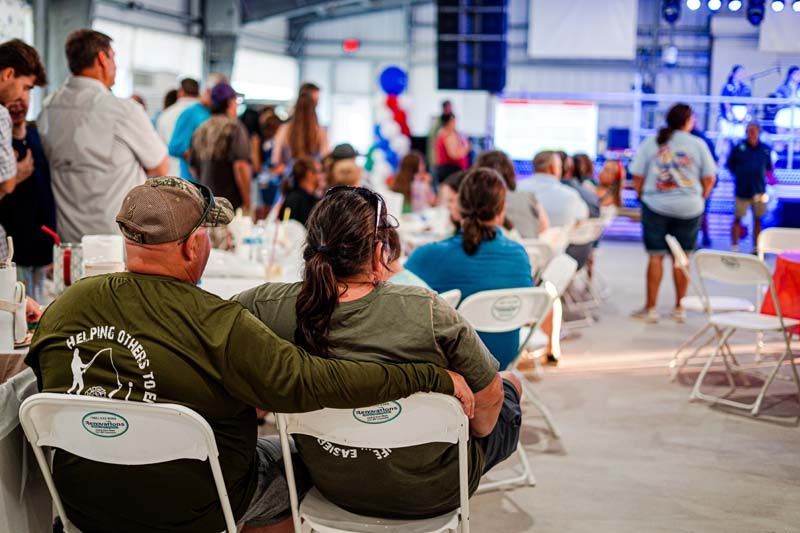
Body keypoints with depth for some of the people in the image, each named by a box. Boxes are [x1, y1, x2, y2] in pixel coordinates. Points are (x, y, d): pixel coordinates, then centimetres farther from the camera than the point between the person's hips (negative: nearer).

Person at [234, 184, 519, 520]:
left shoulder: (269, 307, -21)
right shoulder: (427, 312, -31)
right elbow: (488, 400, -19)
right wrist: (478, 431, 4)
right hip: (431, 494, -4)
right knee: (510, 385, 29)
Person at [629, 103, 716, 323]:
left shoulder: (650, 143, 2)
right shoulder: (698, 144, 1)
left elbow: (637, 176, -1)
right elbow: (709, 178, 3)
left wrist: (642, 197, 13)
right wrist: (700, 200, 16)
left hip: (655, 206, 0)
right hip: (689, 208, 0)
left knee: (656, 256, 4)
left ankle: (650, 309, 7)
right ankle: (679, 309, 14)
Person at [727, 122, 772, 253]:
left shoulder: (766, 149, 3)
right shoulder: (739, 148, -4)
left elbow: (769, 167, 15)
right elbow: (730, 164, 6)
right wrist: (738, 174, -3)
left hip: (759, 190, 3)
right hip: (742, 190, -3)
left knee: (758, 219, 11)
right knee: (737, 218, 1)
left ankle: (756, 247, 22)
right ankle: (734, 247, 9)